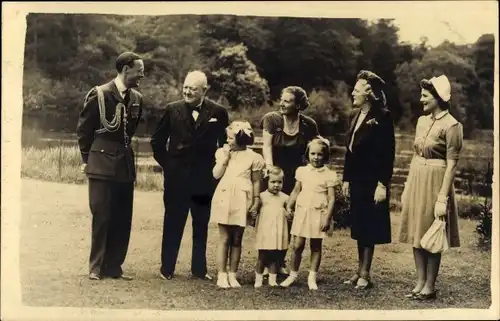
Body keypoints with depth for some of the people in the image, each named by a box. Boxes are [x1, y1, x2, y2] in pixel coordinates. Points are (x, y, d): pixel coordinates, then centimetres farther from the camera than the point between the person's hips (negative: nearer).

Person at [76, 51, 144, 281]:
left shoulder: (137, 99, 6)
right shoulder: (99, 95, -8)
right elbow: (83, 129, 0)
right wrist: (87, 159, 5)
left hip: (125, 164, 5)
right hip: (102, 165, -5)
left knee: (123, 219, 5)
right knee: (102, 217, -3)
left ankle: (114, 266, 14)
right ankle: (96, 267, 8)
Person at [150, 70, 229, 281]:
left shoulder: (218, 112, -2)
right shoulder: (173, 109, -1)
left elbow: (225, 144, 7)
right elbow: (157, 140, 7)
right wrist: (166, 164, 2)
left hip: (204, 179, 1)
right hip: (176, 177, 0)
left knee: (201, 226, 10)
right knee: (172, 224, 6)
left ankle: (199, 269, 21)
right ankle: (167, 268, 15)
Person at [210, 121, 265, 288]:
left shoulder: (253, 157, 1)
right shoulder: (223, 153, 7)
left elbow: (256, 182, 5)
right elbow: (216, 174, -1)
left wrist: (256, 203, 1)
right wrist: (225, 158, -7)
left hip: (241, 202, -1)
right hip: (224, 200, 1)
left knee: (236, 240, 7)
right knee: (224, 239, 2)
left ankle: (232, 275, 13)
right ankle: (221, 275, 5)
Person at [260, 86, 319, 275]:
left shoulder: (308, 125, -2)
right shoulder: (271, 119, -7)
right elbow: (267, 145, -17)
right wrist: (269, 167, -31)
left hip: (294, 178, 2)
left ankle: (280, 263, 18)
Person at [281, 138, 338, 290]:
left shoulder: (329, 174, -3)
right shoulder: (302, 171, 6)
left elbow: (331, 198, -4)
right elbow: (296, 191, 13)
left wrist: (327, 217, -11)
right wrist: (289, 206, 0)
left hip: (319, 213, -2)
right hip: (302, 211, 2)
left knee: (316, 246, 6)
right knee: (297, 245, 0)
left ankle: (312, 278, 15)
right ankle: (293, 274, 15)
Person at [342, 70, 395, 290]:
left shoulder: (382, 116, -12)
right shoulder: (355, 115, 11)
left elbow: (388, 153, -15)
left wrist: (383, 184, -18)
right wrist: (346, 179, 12)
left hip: (372, 181, -7)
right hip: (356, 180, 8)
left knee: (368, 229, 0)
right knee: (359, 228, 13)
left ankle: (365, 275, 7)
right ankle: (360, 271, 23)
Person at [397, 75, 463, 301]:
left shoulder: (451, 126, -13)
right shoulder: (422, 121, 9)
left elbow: (451, 164, -15)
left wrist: (442, 198, -19)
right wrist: (407, 186, 13)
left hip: (435, 182, -7)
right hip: (416, 180, 7)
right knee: (417, 233, 10)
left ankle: (430, 287, 11)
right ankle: (420, 283, 20)